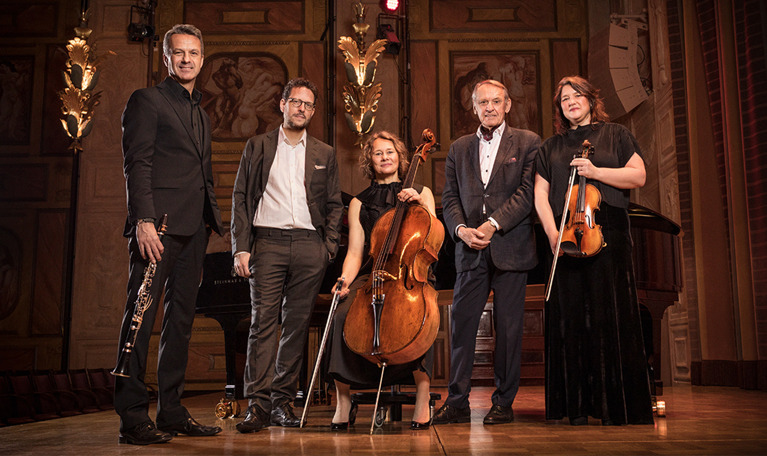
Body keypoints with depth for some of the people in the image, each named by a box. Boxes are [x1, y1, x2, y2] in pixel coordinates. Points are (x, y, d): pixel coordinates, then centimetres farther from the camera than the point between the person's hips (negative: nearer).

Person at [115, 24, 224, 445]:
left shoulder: (201, 114, 24)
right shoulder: (147, 100, 2)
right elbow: (136, 164, -9)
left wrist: (210, 221, 13)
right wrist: (144, 220, -19)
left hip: (193, 228, 8)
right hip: (159, 224, -8)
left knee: (181, 319, 8)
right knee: (142, 316, -7)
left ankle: (172, 413, 15)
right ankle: (132, 418, -2)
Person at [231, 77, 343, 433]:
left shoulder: (324, 154, 16)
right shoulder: (257, 147, 11)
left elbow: (334, 205, 15)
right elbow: (240, 200, 6)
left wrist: (330, 247, 2)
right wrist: (241, 247, -4)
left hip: (309, 246, 2)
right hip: (268, 243, -2)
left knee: (297, 324, 3)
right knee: (263, 321, -9)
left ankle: (282, 400, 13)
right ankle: (258, 404, -9)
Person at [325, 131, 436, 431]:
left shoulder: (421, 192, 16)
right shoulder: (360, 203, 17)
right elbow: (354, 253, 10)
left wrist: (419, 205, -7)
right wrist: (345, 281, -9)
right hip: (371, 275, 1)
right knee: (342, 317, -29)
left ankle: (423, 400, -20)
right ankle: (343, 404, -16)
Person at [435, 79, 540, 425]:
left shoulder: (527, 143, 5)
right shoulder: (459, 149, 16)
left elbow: (527, 193, -6)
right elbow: (450, 198, 11)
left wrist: (493, 223, -15)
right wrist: (460, 229, -7)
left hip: (510, 248, -3)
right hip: (470, 250, 3)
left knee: (508, 327, 3)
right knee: (461, 323, -1)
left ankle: (504, 403, 14)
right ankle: (457, 403, 7)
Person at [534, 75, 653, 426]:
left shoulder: (615, 135, 14)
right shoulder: (551, 147, 18)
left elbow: (638, 176, 4)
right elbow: (540, 195, 9)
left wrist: (596, 172, -9)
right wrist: (552, 233, -6)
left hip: (608, 235, -2)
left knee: (612, 317, -7)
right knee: (571, 318, -1)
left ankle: (617, 407, -1)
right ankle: (578, 405, 3)